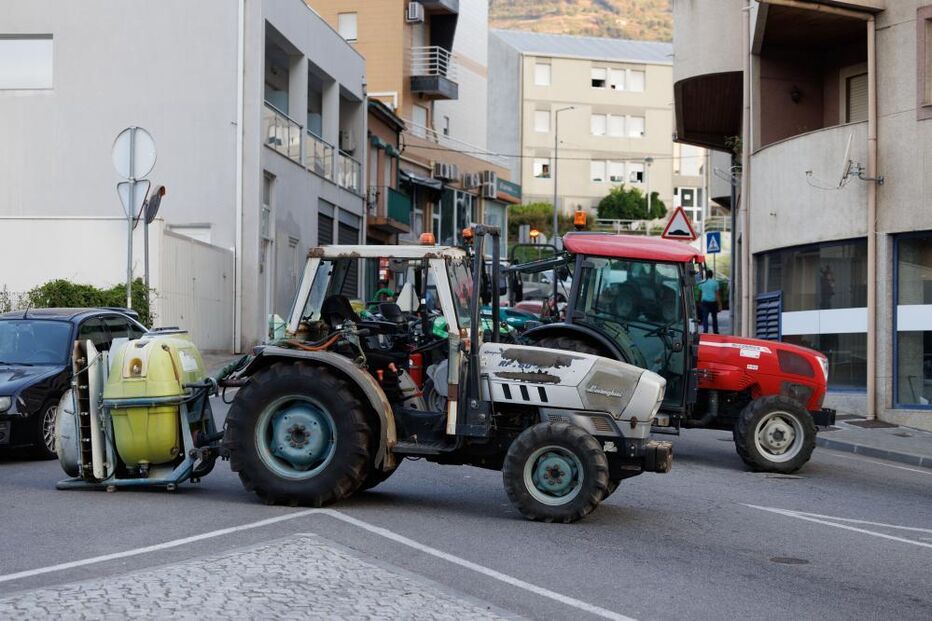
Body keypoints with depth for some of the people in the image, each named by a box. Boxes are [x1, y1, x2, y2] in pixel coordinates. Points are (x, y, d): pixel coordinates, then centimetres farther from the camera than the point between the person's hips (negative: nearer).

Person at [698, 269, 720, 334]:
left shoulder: (702, 283, 3)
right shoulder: (715, 282, -4)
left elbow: (700, 294, 11)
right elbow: (717, 294, -6)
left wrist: (699, 302, 23)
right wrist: (719, 304, -4)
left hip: (705, 301, 1)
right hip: (713, 302, -1)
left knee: (705, 317, -1)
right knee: (714, 317, 12)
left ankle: (705, 331, -12)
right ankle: (715, 332, 18)